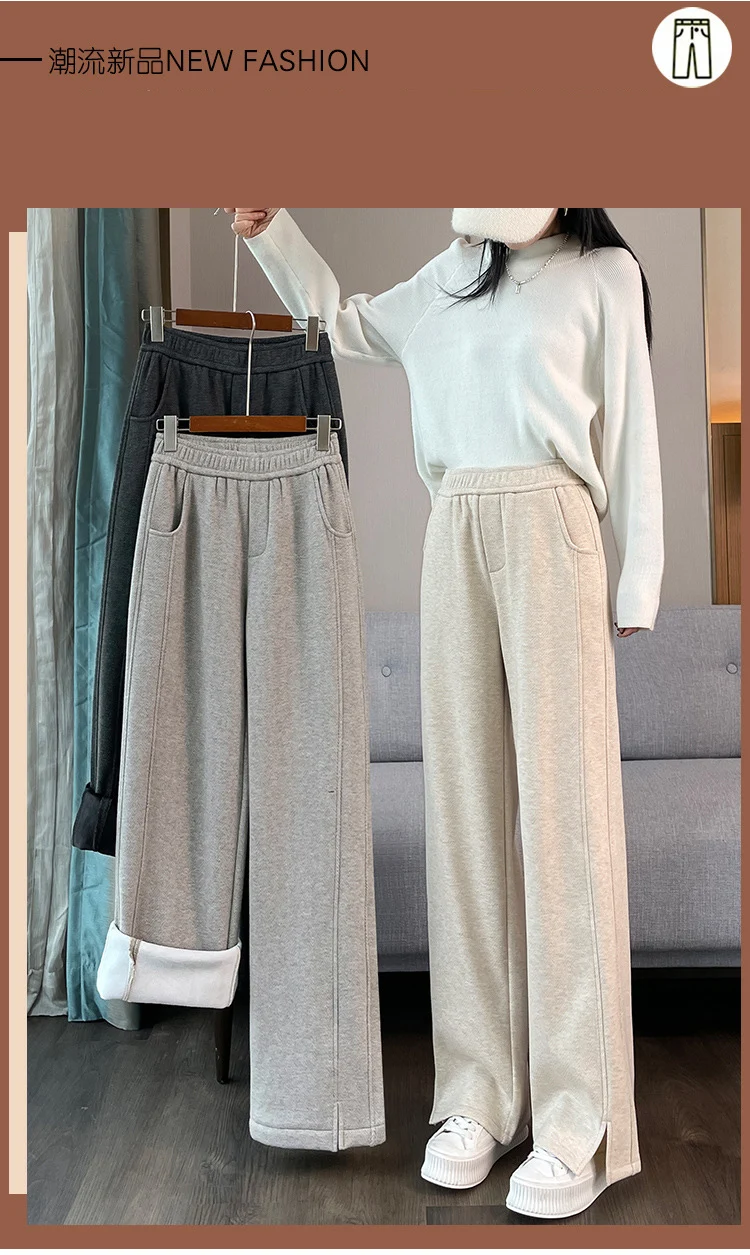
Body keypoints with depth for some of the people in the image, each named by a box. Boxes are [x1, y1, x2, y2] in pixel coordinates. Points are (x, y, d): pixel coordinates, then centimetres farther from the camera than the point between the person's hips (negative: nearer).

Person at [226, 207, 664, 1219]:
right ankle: (480, 1096, 11)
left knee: (562, 811, -7)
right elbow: (343, 326, 33)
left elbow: (631, 429, 2)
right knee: (465, 805, 3)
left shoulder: (604, 274, 6)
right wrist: (274, 233, 22)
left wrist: (636, 587, -3)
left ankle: (579, 1127, -1)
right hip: (456, 536, 5)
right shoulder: (453, 274, 19)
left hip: (550, 533, -5)